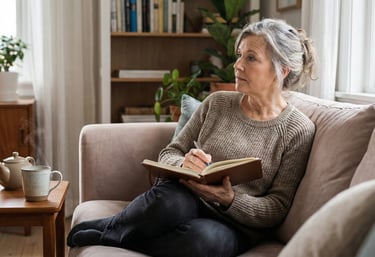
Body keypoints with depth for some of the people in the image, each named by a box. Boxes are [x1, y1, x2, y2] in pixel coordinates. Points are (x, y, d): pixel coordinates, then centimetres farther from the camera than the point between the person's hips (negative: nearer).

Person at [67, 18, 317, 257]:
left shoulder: (299, 130, -3)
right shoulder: (217, 103, 7)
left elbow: (277, 208, -4)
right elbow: (169, 154, 9)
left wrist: (230, 199, -23)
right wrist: (183, 164, -16)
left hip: (234, 228, -1)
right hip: (188, 202, 2)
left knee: (202, 236, -38)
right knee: (170, 200, -37)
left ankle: (104, 236, -14)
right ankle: (109, 228, -8)